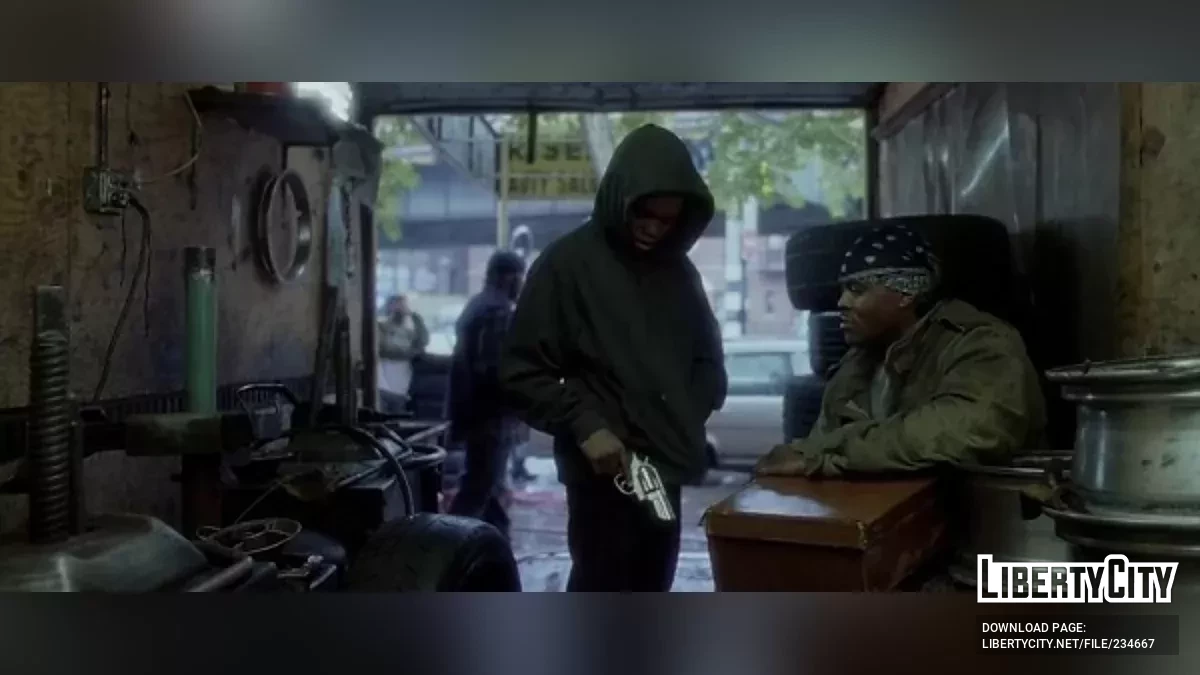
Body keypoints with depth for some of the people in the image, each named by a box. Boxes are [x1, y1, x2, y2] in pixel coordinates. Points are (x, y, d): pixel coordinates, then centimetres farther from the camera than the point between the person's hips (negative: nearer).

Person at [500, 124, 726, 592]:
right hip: (603, 470, -6)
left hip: (665, 467, 6)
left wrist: (690, 417, 3)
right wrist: (584, 426, -19)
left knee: (649, 594, 15)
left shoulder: (678, 269, 9)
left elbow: (707, 356, 20)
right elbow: (523, 371, -8)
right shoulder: (567, 263, -8)